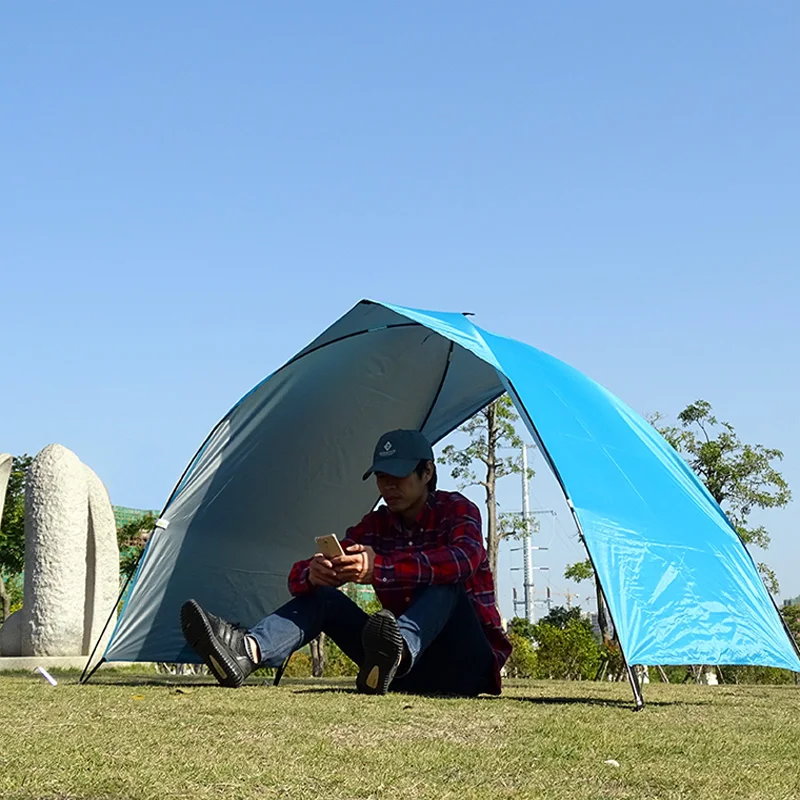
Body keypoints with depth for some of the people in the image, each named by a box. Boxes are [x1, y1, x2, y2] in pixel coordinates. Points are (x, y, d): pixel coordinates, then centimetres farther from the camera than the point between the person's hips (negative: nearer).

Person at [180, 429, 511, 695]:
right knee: (321, 595, -8)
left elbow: (463, 559, -31)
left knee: (444, 582, -31)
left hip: (465, 667, -5)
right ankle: (246, 652, -38)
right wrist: (312, 573, -28)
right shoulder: (374, 526, 9)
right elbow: (298, 577, 0)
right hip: (409, 674, 5)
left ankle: (397, 653, -62)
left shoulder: (457, 510, -5)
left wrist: (380, 568, -43)